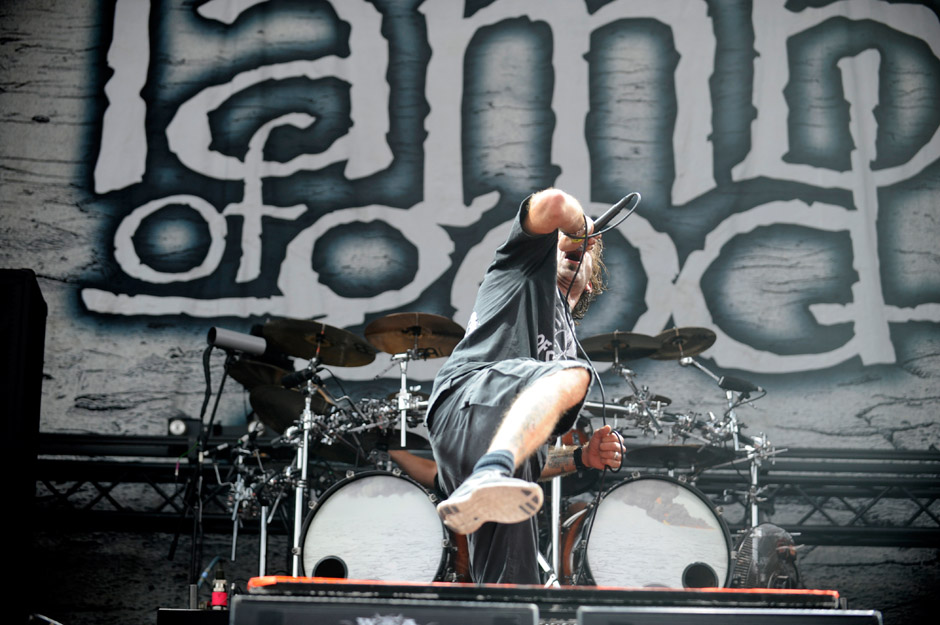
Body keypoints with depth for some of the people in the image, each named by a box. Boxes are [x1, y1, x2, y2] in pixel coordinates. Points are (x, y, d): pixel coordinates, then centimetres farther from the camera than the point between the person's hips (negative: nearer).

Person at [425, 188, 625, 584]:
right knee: (571, 375, -34)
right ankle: (488, 478, -56)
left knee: (513, 599, -8)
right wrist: (580, 225, 25)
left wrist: (583, 457, 16)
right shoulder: (532, 263, 27)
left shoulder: (566, 343, 41)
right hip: (470, 400, -7)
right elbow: (552, 205, 3)